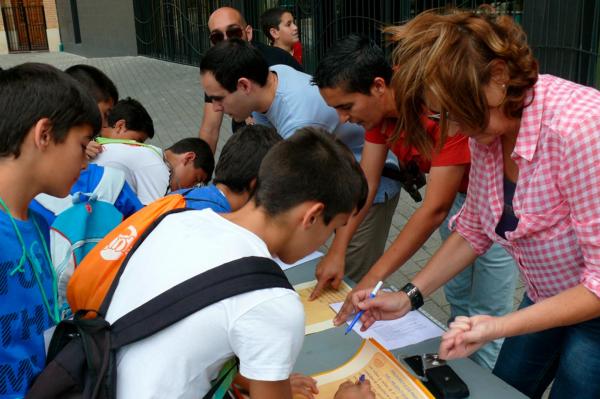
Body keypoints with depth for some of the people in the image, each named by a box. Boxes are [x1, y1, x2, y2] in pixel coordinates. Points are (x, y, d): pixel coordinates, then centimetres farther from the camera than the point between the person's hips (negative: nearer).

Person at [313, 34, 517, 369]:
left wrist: (373, 279, -32)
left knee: (485, 314, -1)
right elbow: (365, 181, -8)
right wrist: (337, 251, -16)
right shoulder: (379, 104, -12)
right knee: (457, 296, 20)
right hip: (458, 194, 7)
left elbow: (435, 209, -34)